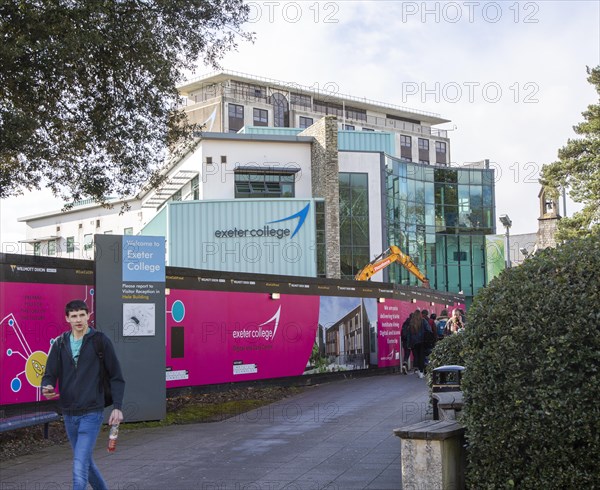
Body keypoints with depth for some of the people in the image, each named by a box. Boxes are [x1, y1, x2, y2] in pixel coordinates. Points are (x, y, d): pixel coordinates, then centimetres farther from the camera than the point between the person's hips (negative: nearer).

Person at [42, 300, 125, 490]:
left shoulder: (100, 341, -5)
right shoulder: (60, 343, 6)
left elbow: (116, 377, -2)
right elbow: (50, 374, 4)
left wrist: (117, 407, -10)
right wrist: (47, 388, -19)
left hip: (91, 413, -5)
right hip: (69, 414, 5)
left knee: (79, 469, -14)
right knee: (85, 461, 19)